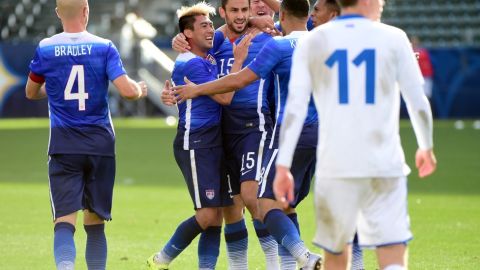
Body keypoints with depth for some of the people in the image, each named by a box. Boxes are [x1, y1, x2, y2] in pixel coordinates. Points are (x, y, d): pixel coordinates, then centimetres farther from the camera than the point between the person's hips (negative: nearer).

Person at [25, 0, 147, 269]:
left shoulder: (45, 49, 0)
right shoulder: (104, 47, -3)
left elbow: (31, 93, 16)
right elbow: (128, 90, -12)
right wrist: (141, 89, 11)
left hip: (63, 146, -1)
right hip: (100, 144, 1)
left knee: (65, 221, -9)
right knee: (95, 222, 14)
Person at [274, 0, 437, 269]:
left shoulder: (312, 42, 6)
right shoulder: (393, 38, 3)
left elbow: (295, 107, 0)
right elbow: (418, 102, 7)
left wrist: (283, 166, -1)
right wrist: (427, 148, 24)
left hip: (334, 167, 2)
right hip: (384, 166, -2)